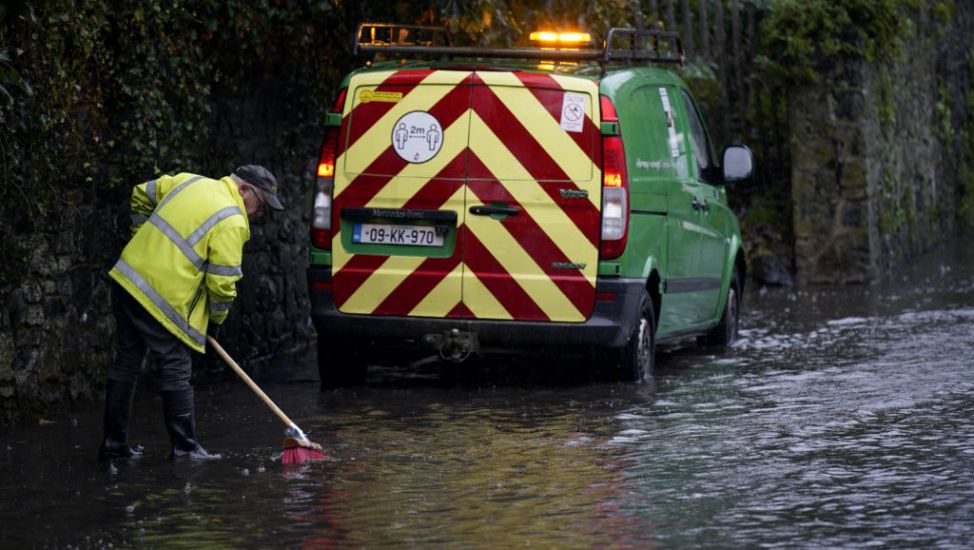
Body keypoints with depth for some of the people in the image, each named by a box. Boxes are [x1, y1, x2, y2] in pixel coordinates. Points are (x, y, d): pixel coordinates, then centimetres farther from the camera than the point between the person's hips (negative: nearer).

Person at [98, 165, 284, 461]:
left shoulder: (190, 181, 12)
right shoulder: (232, 223, -10)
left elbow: (142, 194, 23)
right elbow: (222, 282, -11)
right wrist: (217, 316, 7)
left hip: (126, 279, 8)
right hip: (162, 300, -8)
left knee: (126, 364, 15)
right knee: (175, 372, 3)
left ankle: (114, 444, 22)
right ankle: (184, 448, 9)